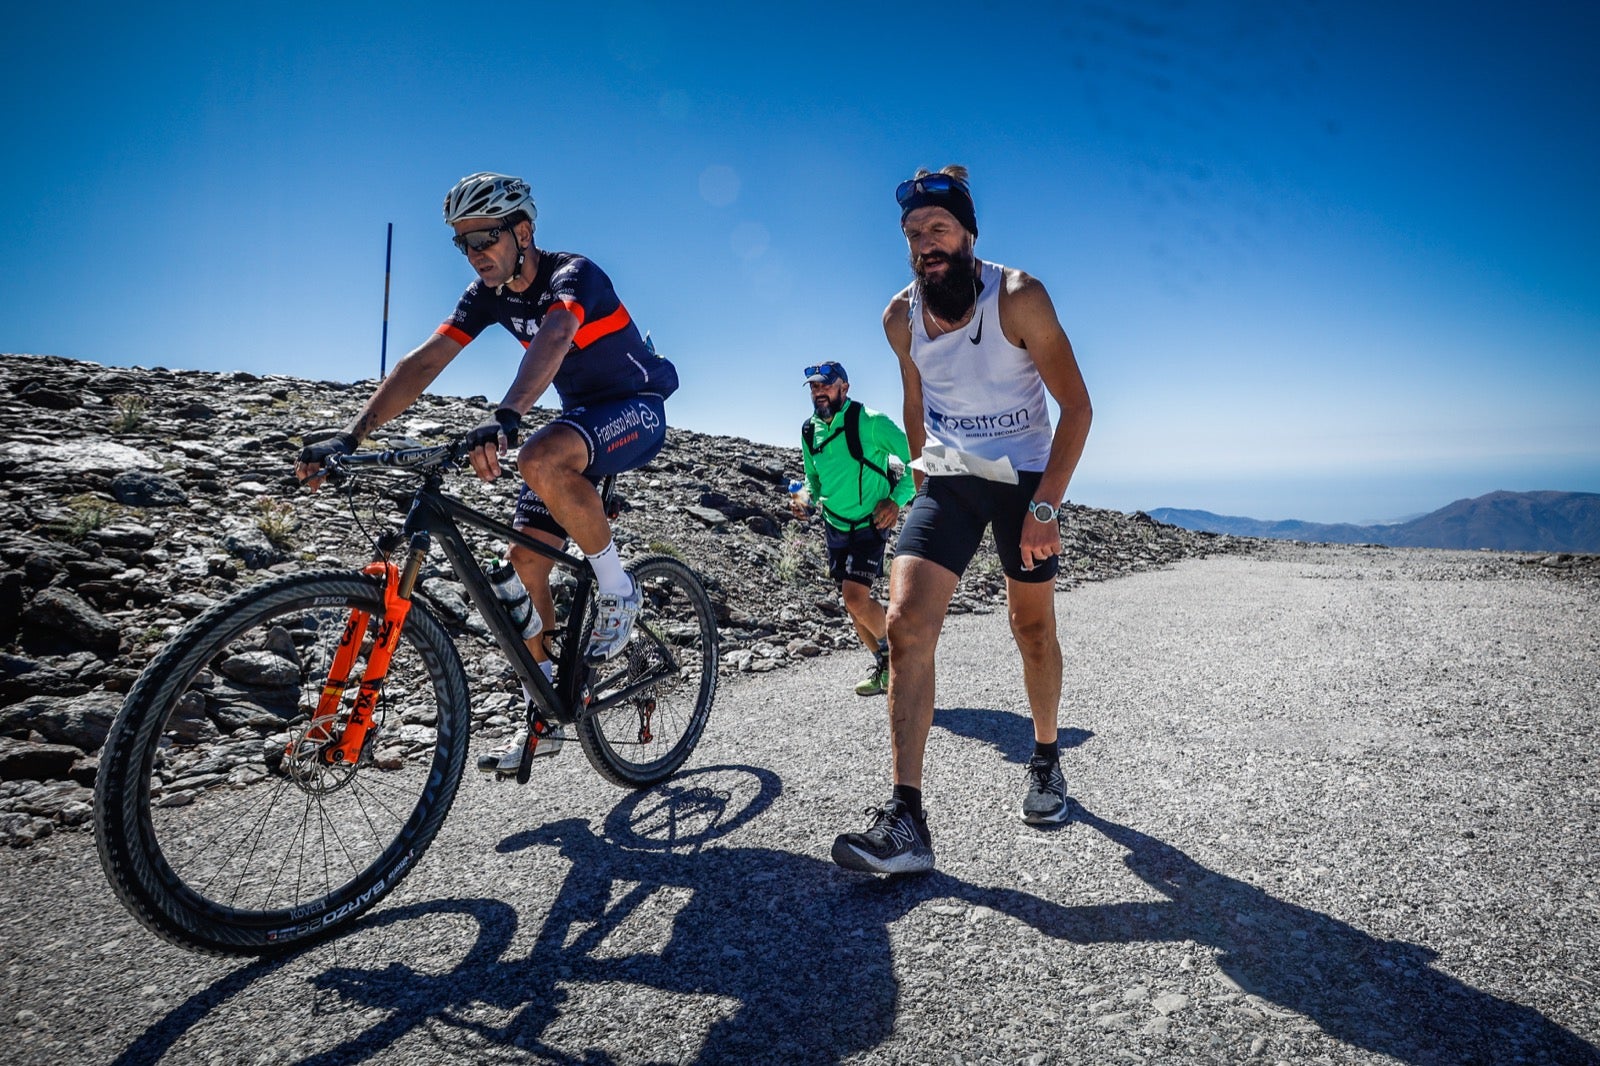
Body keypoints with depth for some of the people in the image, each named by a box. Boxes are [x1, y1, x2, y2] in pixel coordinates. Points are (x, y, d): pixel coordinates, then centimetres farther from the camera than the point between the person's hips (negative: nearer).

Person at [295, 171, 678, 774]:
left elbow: (553, 338, -43)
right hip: (579, 416, 8)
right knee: (524, 563, -3)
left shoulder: (574, 274, -21)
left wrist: (504, 420, -60)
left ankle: (616, 588, -16)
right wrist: (351, 436, -21)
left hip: (637, 411, -7)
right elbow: (423, 362, -9)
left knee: (540, 462, -38)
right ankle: (544, 717, 8)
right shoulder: (488, 293, -1)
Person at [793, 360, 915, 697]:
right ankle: (882, 663, 27)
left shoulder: (871, 422, -16)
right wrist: (806, 498, -4)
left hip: (870, 523, -6)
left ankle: (893, 651, 8)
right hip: (835, 525, 6)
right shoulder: (810, 431, 3)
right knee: (852, 600, 9)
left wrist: (896, 500, -20)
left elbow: (916, 460, -12)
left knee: (855, 596, -17)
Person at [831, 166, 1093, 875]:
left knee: (1033, 630, 9)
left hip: (1025, 476, -2)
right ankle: (906, 819, -14)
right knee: (905, 625, -16)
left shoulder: (1018, 297, -15)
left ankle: (1046, 760, 37)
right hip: (945, 479, 2)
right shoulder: (901, 317, -3)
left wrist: (1046, 505, -22)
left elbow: (1077, 404, -14)